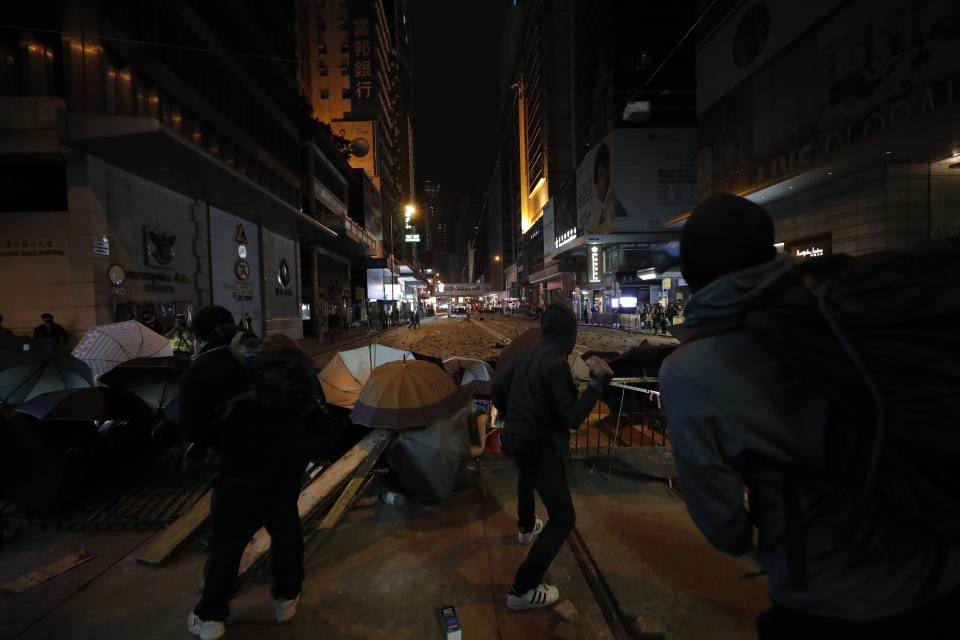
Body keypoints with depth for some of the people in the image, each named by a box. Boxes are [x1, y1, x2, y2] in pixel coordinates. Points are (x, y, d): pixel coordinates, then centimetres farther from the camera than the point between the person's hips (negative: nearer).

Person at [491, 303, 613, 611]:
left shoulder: (527, 355, -1)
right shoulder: (556, 363, -25)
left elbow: (497, 385, 9)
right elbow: (572, 418, -24)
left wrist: (509, 415, 25)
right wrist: (596, 385, -16)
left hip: (516, 439, 9)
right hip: (541, 448, -8)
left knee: (527, 476, 38)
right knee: (563, 519, 3)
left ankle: (527, 527, 64)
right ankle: (523, 591, 7)